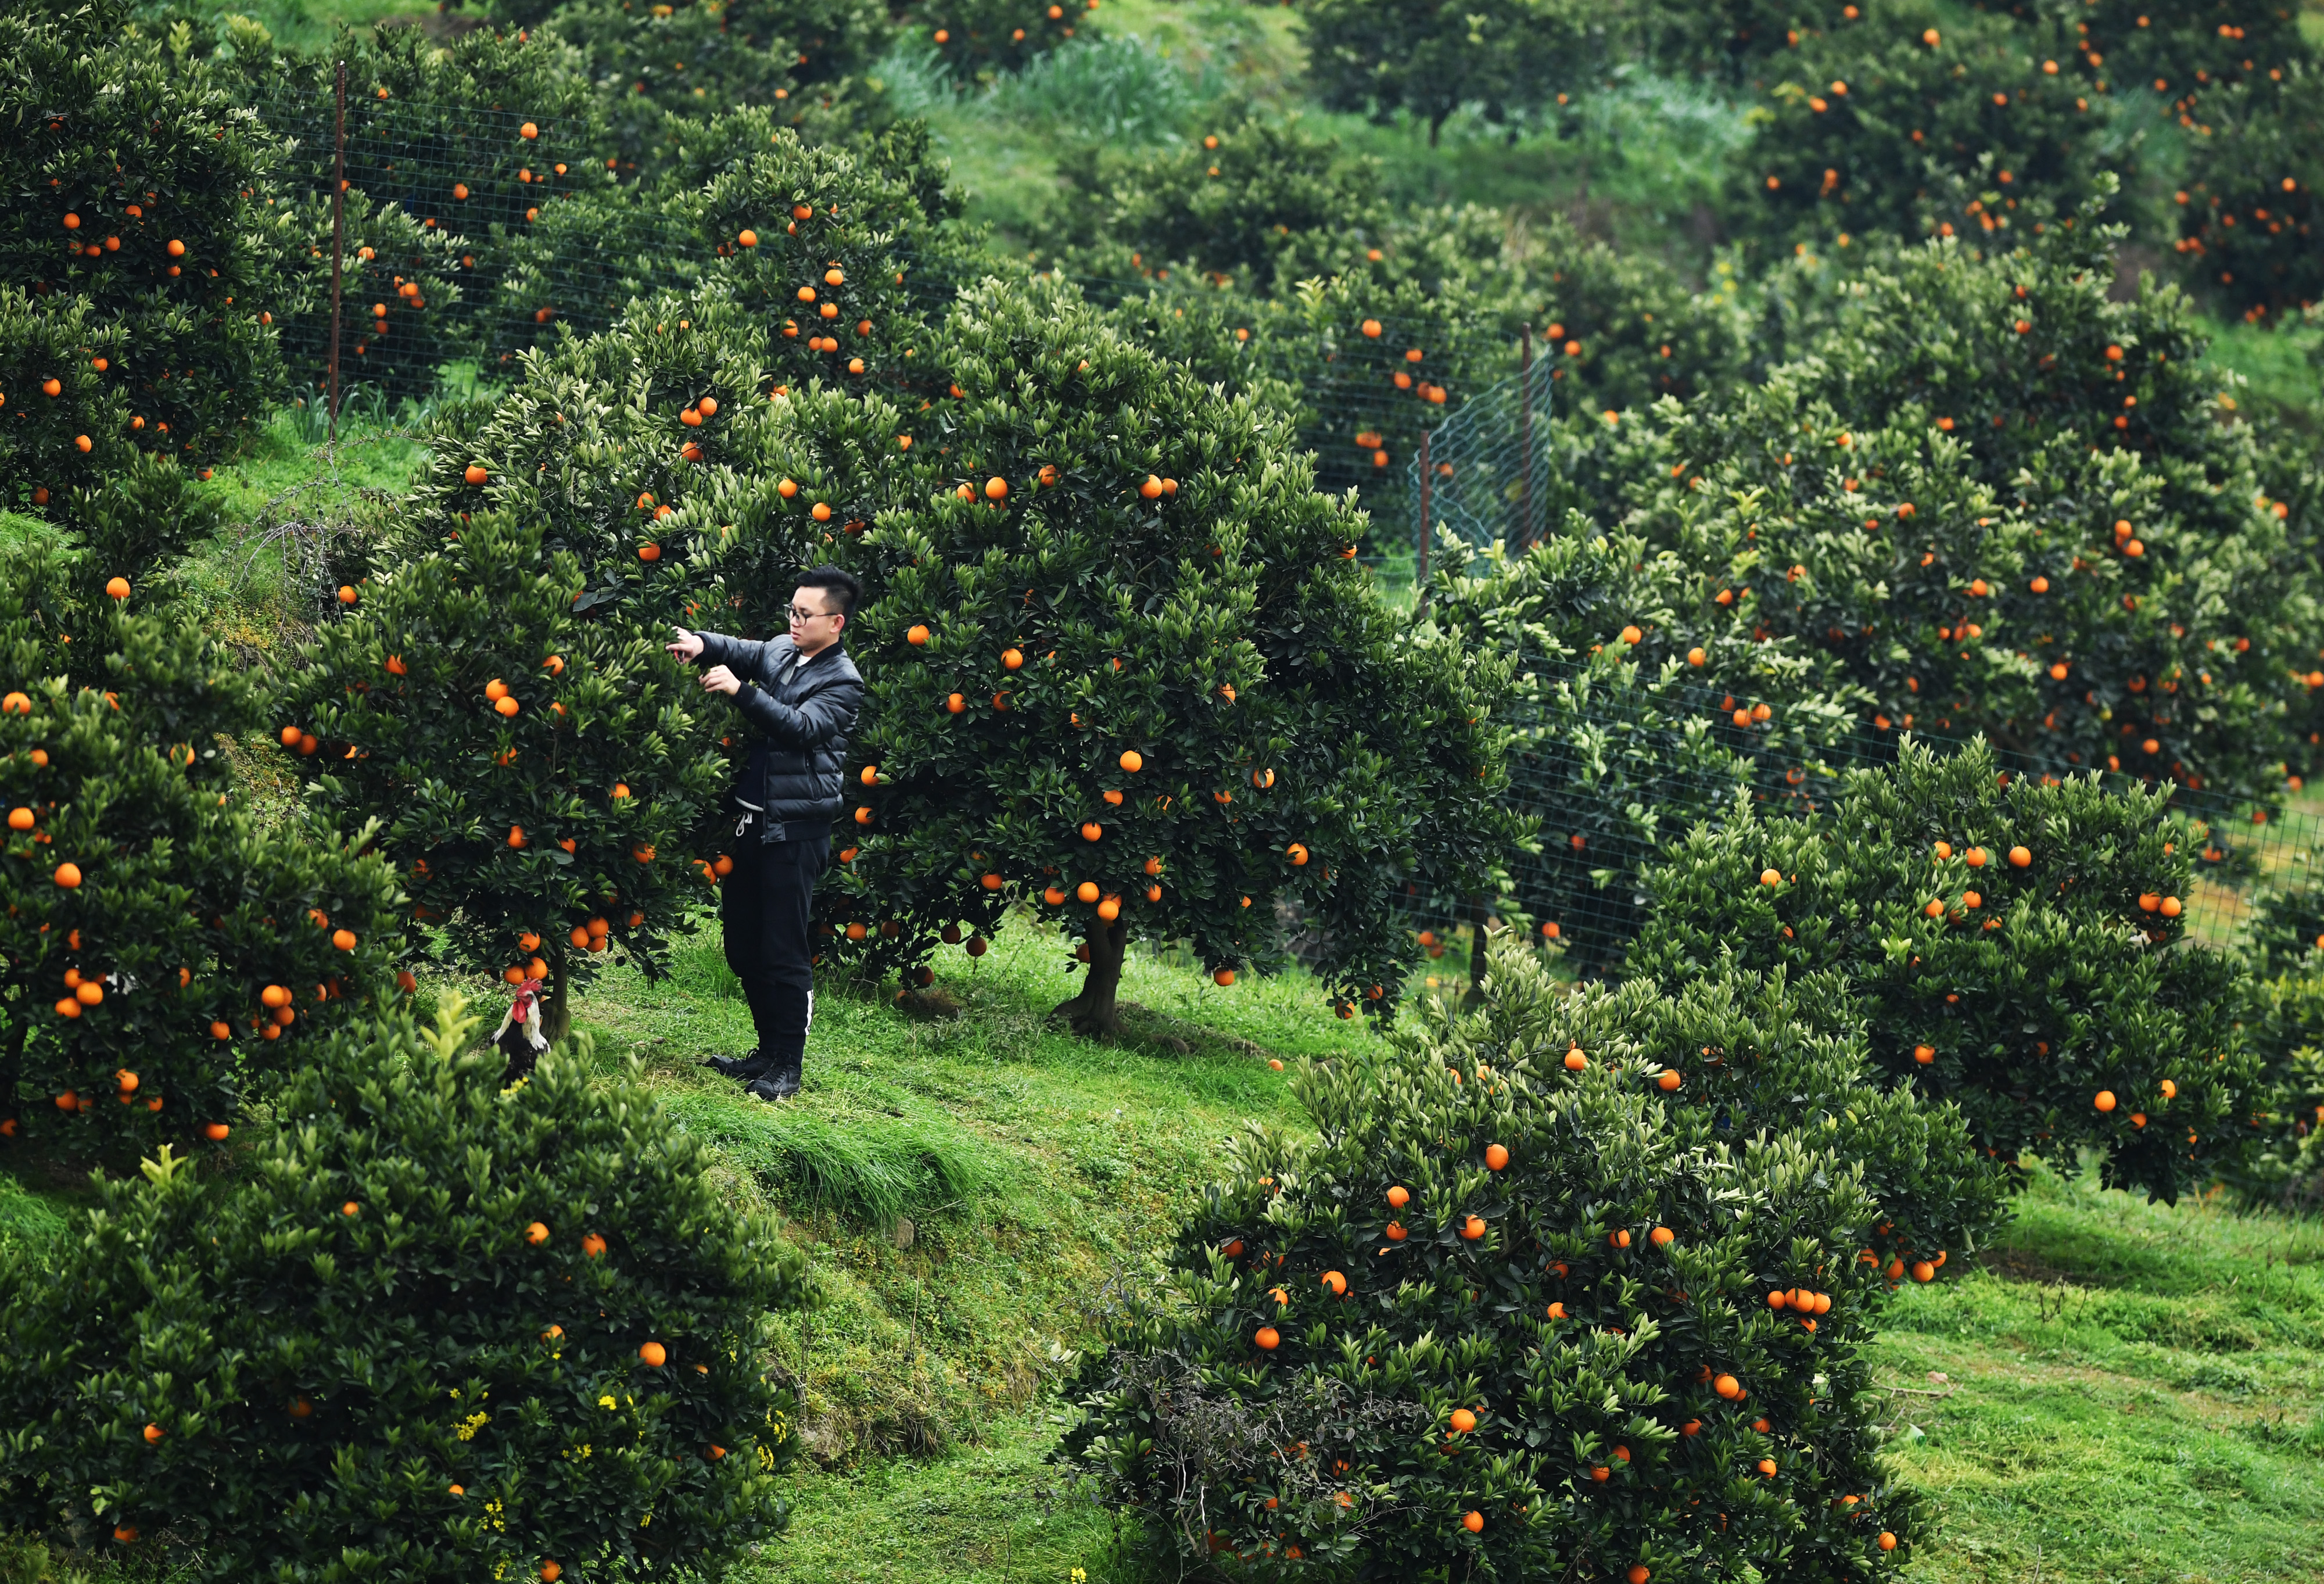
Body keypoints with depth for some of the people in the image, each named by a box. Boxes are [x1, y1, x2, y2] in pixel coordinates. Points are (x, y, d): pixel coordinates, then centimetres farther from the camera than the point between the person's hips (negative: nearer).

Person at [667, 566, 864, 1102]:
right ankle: (769, 1051, 25)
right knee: (743, 943, 13)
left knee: (784, 951, -5)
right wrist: (701, 643, -17)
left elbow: (801, 726, -21)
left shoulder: (842, 682, -8)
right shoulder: (781, 652, 13)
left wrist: (740, 691, -29)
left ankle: (787, 1065, 3)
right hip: (753, 818, 7)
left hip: (795, 829, -7)